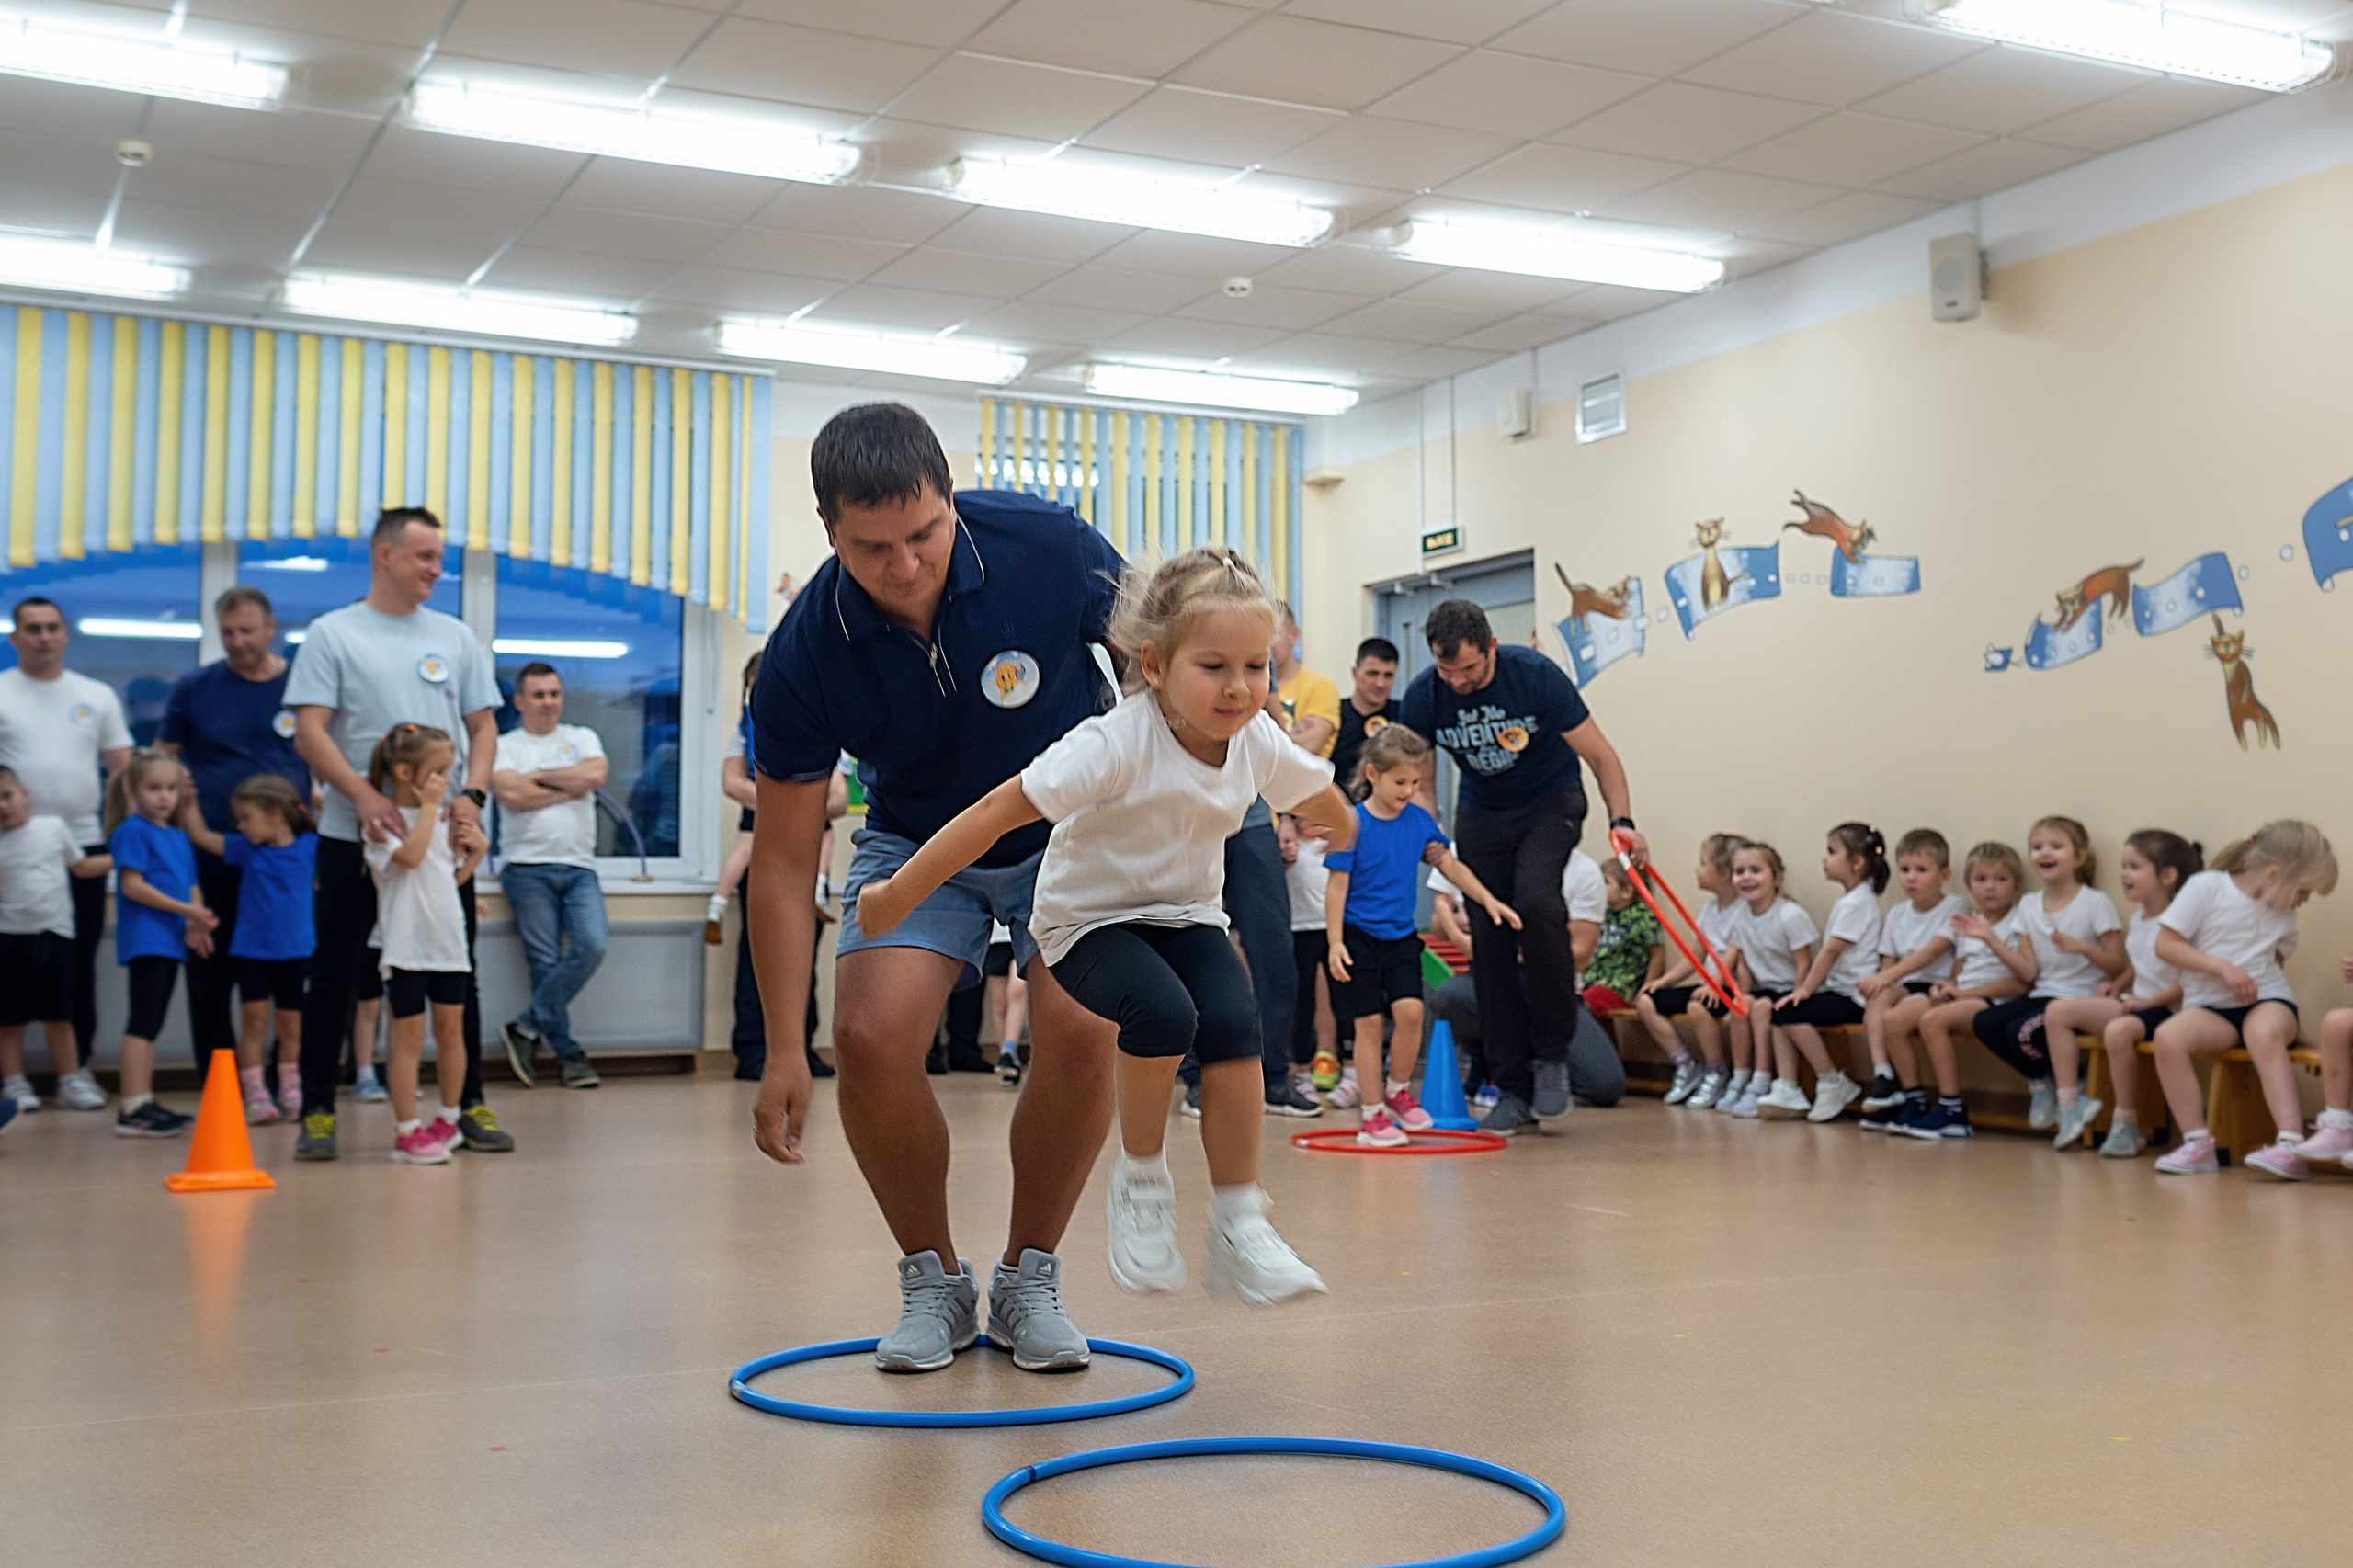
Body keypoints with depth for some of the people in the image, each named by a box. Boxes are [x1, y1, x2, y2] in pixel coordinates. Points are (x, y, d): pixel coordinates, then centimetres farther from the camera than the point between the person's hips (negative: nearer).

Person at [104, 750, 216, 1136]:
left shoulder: (179, 838, 19)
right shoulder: (132, 831, -5)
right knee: (143, 1022, -12)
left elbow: (191, 887, 18)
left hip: (170, 942, 8)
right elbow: (133, 886, -14)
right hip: (144, 940, -8)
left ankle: (146, 1102, 17)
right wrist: (185, 909, -17)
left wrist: (195, 923, -2)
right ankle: (132, 1109, -14)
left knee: (151, 1025, 12)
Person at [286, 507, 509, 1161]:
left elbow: (482, 726, 12)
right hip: (355, 835, -3)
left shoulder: (455, 637, 11)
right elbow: (309, 732, -7)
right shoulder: (332, 634, 1)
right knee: (335, 975, 2)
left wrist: (472, 795, -6)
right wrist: (364, 796, -20)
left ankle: (469, 1105, 14)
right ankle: (317, 1111, 10)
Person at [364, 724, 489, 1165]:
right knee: (410, 1036, -3)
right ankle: (407, 1131, 1)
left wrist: (478, 850, 5)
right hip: (407, 944, -7)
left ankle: (449, 1118, 26)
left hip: (449, 941, 7)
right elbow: (411, 855, -25)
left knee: (451, 1031, 12)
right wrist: (428, 807, -17)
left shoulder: (444, 820, 14)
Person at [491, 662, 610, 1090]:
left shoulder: (582, 738, 19)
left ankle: (527, 1027, -5)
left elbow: (595, 775, -2)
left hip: (579, 867, 3)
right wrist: (569, 787, -1)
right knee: (546, 961, -8)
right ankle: (568, 1053, 0)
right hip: (527, 866, -2)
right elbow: (510, 794, -9)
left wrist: (538, 775, 0)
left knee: (591, 947, -17)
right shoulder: (504, 745, 10)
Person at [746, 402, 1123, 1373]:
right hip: (917, 843, 1)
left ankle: (1028, 1277, 2)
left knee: (1079, 1033, -22)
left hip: (1069, 829, 0)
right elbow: (783, 859, -17)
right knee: (872, 1036, -21)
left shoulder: (1049, 549, -28)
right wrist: (784, 1048, -18)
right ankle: (933, 1282, 3)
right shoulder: (804, 655, -25)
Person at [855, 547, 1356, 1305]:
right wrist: (898, 893, -27)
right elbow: (1000, 810, -28)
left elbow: (1319, 794, 13)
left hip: (1186, 915, 5)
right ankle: (1141, 1183, -7)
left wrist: (1341, 830, 34)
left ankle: (1239, 1227, -10)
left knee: (1233, 1026, -23)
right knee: (1163, 1014, -32)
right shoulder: (1116, 744, -29)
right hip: (1091, 919, -4)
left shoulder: (1260, 743, -11)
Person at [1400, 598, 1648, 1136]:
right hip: (1480, 814, 3)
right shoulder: (1422, 697, -15)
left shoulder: (1535, 674, -23)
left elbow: (1599, 754, -13)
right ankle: (1514, 1092, 1)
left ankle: (1552, 1053, -13)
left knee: (1534, 902, -29)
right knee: (1489, 941, -5)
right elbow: (1420, 783, -2)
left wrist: (1622, 820, -23)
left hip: (1550, 803, -3)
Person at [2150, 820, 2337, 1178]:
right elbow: (2166, 944, -8)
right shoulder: (2206, 887, -4)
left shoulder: (2283, 914, 12)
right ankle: (2198, 1144, -25)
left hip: (2268, 999, 2)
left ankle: (2291, 1147, -43)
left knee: (2266, 1034, -36)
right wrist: (2223, 967, -17)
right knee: (2168, 1037, -34)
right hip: (2210, 1005, -2)